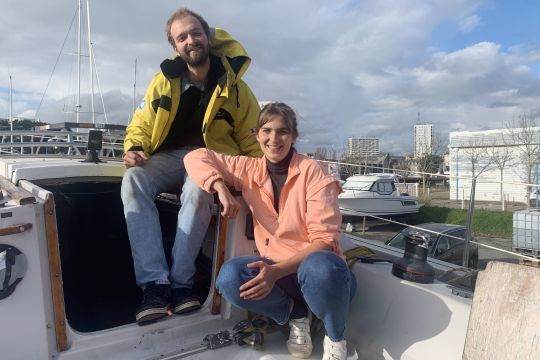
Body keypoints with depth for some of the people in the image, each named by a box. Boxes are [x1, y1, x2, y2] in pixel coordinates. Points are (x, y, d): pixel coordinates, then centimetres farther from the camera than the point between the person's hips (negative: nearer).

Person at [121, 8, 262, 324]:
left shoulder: (233, 87, 1)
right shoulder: (164, 81, 6)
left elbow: (252, 142, 5)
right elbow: (141, 125, 8)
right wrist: (134, 149, -15)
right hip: (170, 157, 3)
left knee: (198, 189, -38)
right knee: (133, 180, -29)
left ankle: (181, 281, -26)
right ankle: (155, 283, -32)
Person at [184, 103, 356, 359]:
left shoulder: (311, 171, -12)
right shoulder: (250, 170, 1)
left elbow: (324, 239, -17)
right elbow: (196, 158, 4)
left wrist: (277, 271, -29)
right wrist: (222, 189, -15)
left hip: (317, 270, -3)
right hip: (274, 268, 4)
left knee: (320, 266, -39)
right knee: (230, 277, -27)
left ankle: (336, 338, -5)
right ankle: (296, 314, 1)